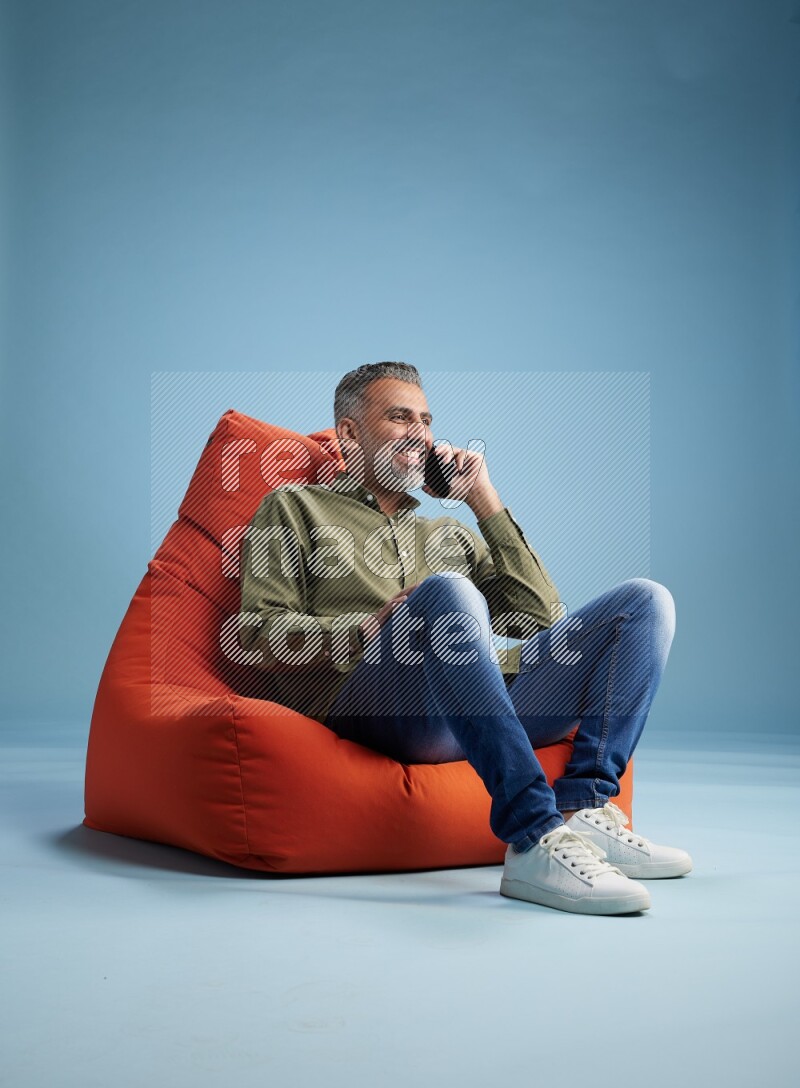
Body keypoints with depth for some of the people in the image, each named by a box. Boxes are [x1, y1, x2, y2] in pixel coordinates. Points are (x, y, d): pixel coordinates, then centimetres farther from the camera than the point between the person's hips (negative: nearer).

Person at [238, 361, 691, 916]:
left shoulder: (449, 533, 35)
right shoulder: (294, 507, 22)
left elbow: (545, 619, 22)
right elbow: (260, 631, 6)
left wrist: (486, 501, 20)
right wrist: (370, 629, -9)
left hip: (496, 702, 6)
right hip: (376, 703, -5)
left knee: (647, 598, -6)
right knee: (446, 592, -36)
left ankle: (584, 811, -25)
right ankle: (536, 840, -42)